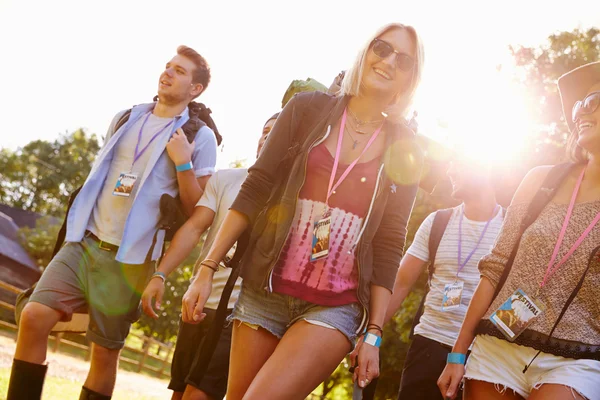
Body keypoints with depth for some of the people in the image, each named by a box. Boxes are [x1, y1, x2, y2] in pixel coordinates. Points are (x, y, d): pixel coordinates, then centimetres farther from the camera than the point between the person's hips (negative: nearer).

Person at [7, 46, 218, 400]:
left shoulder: (200, 137, -1)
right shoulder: (125, 119, 13)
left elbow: (198, 211, -3)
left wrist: (183, 163, -16)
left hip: (131, 257, -4)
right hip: (85, 241, 4)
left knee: (106, 351, 2)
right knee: (34, 318, -12)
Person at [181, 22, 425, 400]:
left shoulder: (404, 153, 3)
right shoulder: (309, 109, 2)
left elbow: (388, 247, 3)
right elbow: (254, 191, 1)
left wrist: (374, 333, -1)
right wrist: (207, 269, -5)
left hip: (335, 308, -1)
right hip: (264, 292, 2)